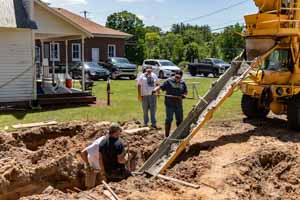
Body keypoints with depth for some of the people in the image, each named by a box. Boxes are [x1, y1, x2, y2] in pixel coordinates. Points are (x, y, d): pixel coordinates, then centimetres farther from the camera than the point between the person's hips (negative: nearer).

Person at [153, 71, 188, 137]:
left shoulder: (183, 83, 9)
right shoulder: (169, 81, -5)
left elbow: (185, 92, 17)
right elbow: (160, 87, -10)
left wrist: (183, 95, -6)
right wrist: (155, 90, -29)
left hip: (179, 104, 5)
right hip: (170, 104, -5)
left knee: (180, 120, 13)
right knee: (169, 119, -2)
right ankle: (167, 136, 6)